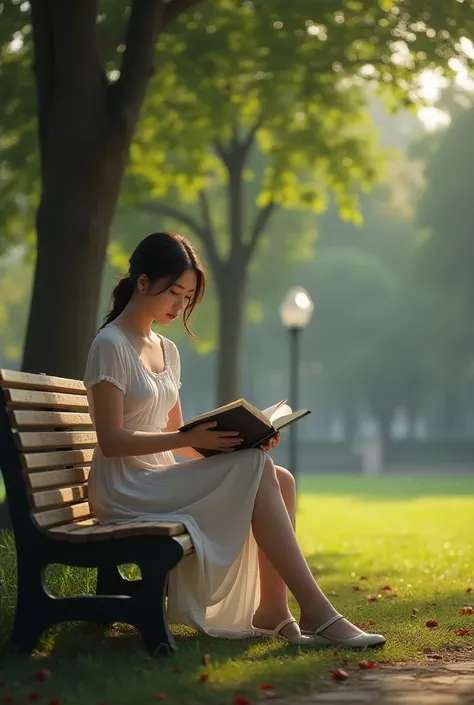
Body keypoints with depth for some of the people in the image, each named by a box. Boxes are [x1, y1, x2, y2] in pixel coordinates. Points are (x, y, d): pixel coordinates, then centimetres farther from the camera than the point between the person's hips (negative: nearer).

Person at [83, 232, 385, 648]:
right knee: (256, 470, -24)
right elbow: (112, 440, -15)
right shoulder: (110, 346, -8)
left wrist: (229, 439, -2)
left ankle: (272, 610, -15)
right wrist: (191, 438, -25)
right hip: (126, 492, -8)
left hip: (161, 483, 8)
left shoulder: (167, 351, 18)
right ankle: (316, 611, -25)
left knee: (281, 480, -12)